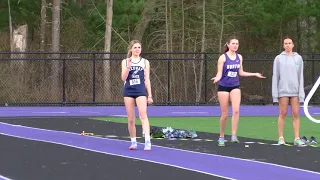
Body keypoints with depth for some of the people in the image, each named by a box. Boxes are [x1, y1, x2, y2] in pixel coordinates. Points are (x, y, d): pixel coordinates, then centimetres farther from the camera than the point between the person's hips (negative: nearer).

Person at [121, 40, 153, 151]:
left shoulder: (145, 62, 9)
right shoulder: (125, 62, 9)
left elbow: (147, 79, 9)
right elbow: (123, 78, -1)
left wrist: (150, 96, 4)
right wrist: (128, 66, -15)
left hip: (141, 90, -1)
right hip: (128, 91, 1)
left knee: (143, 115, -18)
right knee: (131, 119, 4)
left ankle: (147, 140, -28)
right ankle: (133, 142, 14)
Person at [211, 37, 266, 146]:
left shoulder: (239, 57, 6)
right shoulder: (223, 57, -8)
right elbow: (219, 74, -10)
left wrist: (255, 74, 14)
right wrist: (217, 78, -32)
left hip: (235, 87, 3)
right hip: (223, 87, -3)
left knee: (236, 110, -18)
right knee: (224, 114, 1)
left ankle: (234, 136, -19)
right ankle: (221, 137, 18)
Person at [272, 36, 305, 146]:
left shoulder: (298, 58, 8)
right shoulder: (279, 59, 3)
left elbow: (300, 76, 7)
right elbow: (275, 76, 2)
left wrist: (301, 93, -1)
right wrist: (275, 93, -4)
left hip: (295, 91, 1)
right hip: (283, 90, -1)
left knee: (296, 114, 0)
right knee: (283, 114, 1)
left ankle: (297, 138, 2)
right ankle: (281, 138, 6)